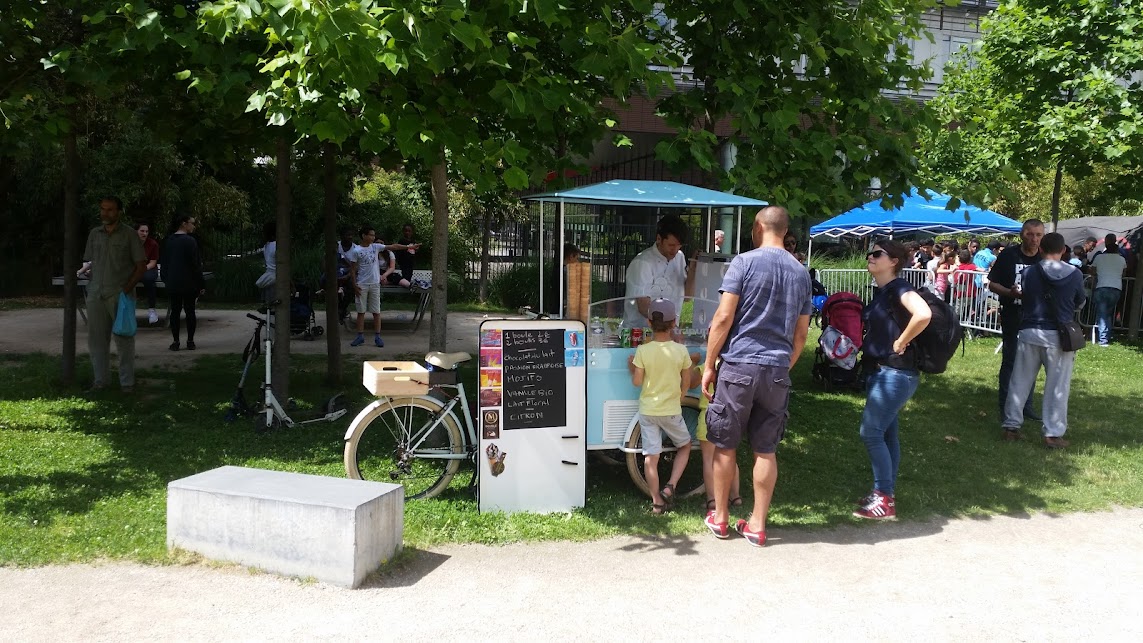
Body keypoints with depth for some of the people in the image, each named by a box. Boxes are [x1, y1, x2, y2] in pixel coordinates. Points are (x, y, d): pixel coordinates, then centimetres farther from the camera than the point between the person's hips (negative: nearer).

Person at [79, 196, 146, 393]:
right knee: (97, 338, 8)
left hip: (120, 294, -4)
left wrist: (126, 289, -10)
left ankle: (127, 382, 7)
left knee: (124, 339, 0)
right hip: (96, 294, 4)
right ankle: (100, 379, 18)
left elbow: (141, 266, -2)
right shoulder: (94, 234, 12)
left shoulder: (129, 234, -1)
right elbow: (91, 263, 18)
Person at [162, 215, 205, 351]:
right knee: (190, 311, 3)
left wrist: (166, 279, 21)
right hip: (189, 283, -5)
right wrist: (200, 285, -8)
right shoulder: (190, 241, -11)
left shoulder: (169, 240, 7)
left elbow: (164, 263, 13)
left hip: (172, 283, 5)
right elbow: (196, 264, -12)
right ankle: (190, 341, 6)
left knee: (175, 311, 7)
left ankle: (175, 341, 6)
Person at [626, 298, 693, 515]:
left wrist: (631, 367, 13)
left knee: (651, 456, 5)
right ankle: (670, 486, 7)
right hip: (671, 411, 0)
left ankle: (657, 502, 10)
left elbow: (637, 381, -7)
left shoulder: (642, 350, -11)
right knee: (685, 446, 22)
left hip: (647, 410, 0)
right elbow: (686, 382, 1)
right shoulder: (680, 350, -9)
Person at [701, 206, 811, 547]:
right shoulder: (801, 272, 11)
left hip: (739, 366, -4)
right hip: (777, 370, 4)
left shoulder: (744, 262, -6)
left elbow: (723, 318, -11)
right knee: (766, 451, 10)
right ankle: (757, 525, 17)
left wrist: (708, 365, -4)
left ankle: (720, 518, 21)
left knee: (725, 446, 10)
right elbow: (801, 334, 14)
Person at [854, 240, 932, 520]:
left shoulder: (898, 287, -15)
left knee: (871, 432, -9)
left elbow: (923, 315, -33)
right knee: (886, 433, 14)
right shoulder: (881, 292, 13)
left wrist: (900, 343, -22)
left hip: (896, 373, -10)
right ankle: (887, 493, 23)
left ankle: (884, 500, -1)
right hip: (882, 371, 10)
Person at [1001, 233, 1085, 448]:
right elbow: (1079, 303, 10)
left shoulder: (1029, 273, -4)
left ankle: (1011, 426, 15)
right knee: (1057, 387, 6)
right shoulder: (1075, 274, -4)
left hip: (1030, 332, 1)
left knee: (1020, 382, 11)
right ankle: (1053, 434, 7)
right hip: (1059, 336, -1)